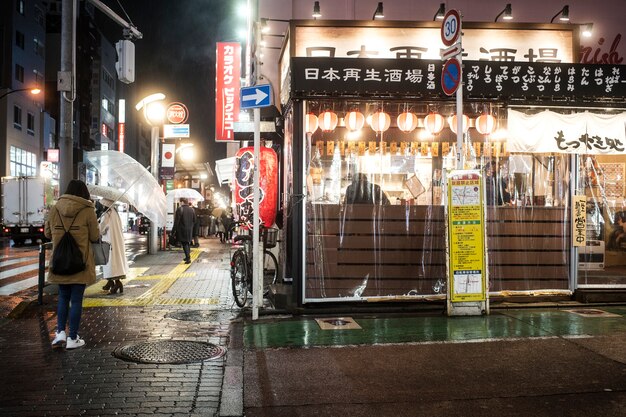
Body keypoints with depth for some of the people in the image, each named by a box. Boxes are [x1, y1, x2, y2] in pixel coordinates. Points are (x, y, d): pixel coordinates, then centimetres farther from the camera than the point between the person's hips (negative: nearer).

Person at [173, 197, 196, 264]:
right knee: (187, 243, 20)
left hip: (182, 229, -6)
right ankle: (188, 257, 26)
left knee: (184, 244, -3)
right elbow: (194, 220, 10)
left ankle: (188, 258, -11)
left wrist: (175, 229, -8)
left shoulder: (179, 209, -13)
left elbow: (176, 221, -14)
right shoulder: (191, 210, 6)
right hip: (190, 230, 6)